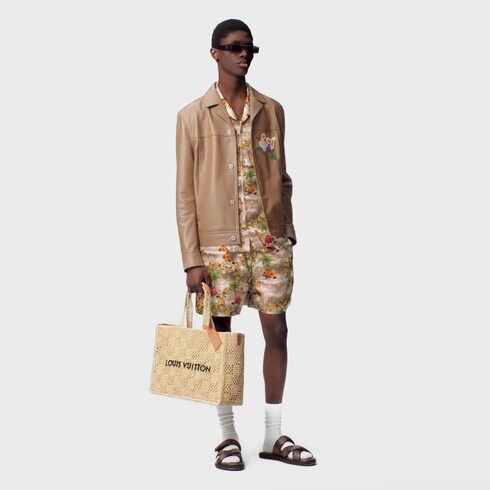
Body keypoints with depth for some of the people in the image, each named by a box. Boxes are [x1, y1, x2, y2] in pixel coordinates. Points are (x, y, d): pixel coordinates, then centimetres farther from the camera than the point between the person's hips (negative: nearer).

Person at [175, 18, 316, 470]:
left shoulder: (271, 110, 9)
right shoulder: (193, 116, 0)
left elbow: (282, 177, 14)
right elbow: (185, 192, -2)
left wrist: (288, 228, 7)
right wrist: (192, 259, -7)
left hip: (270, 238, 3)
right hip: (219, 242, -2)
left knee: (277, 330, 4)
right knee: (221, 336, 4)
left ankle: (274, 436, 17)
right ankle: (228, 436, 18)